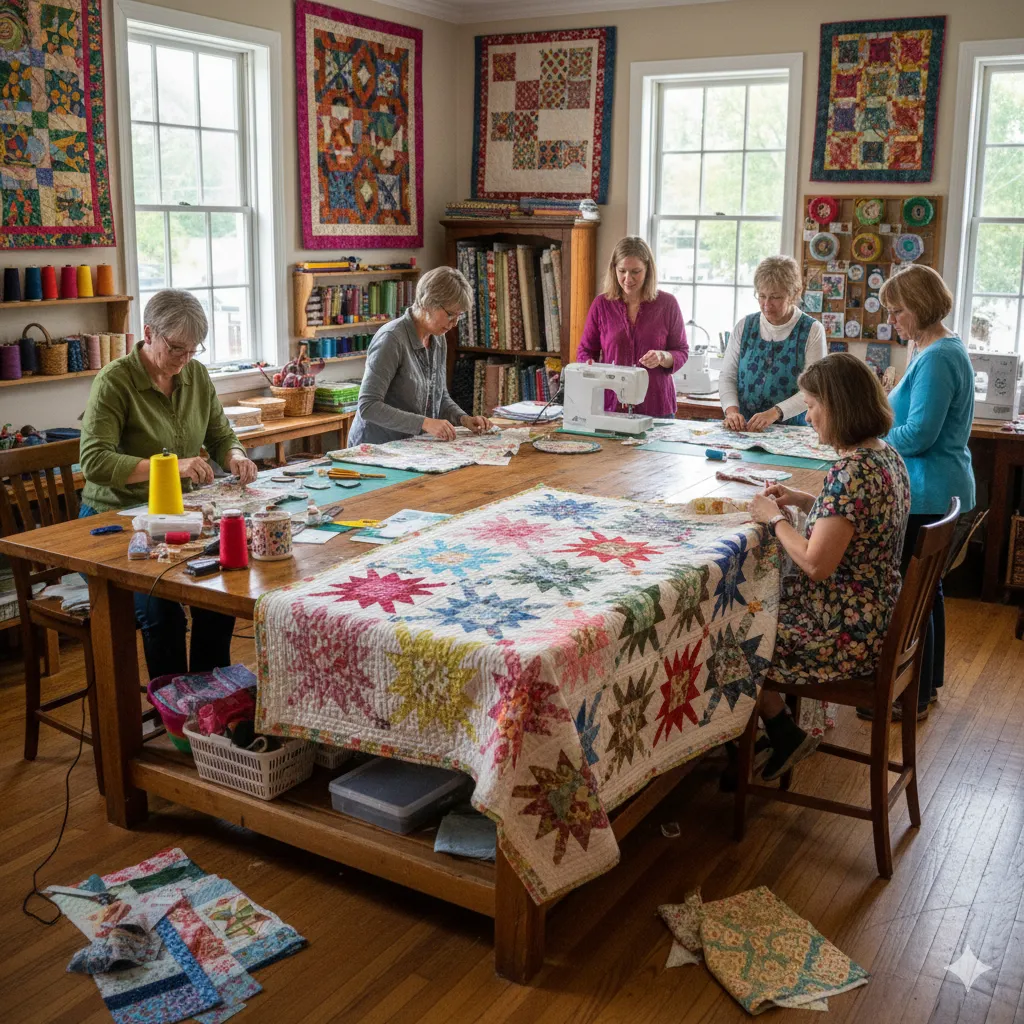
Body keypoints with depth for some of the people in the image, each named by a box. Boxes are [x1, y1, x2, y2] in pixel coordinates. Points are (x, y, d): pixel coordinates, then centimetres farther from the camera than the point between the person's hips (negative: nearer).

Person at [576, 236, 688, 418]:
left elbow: (681, 352, 3)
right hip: (610, 406, 1)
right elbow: (586, 351, 9)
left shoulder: (667, 304, -1)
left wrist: (662, 357, -18)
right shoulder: (601, 305, 1)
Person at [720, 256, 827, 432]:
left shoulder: (812, 331, 1)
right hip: (742, 430, 3)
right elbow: (727, 376, 8)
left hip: (791, 430, -3)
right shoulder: (744, 326, 10)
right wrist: (732, 410, -11)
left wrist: (775, 413, -21)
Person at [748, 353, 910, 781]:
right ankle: (807, 721, 25)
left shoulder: (852, 470, -27)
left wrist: (774, 518, -13)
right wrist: (803, 501, 7)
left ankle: (784, 734, 21)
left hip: (847, 634, -9)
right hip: (879, 615, 9)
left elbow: (816, 564, -28)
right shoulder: (887, 454, 3)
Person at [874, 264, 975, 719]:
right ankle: (928, 683, 32)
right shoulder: (947, 349, 14)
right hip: (942, 492, 11)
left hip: (926, 497, -11)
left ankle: (913, 697, 8)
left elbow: (919, 433, -23)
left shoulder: (936, 359, -19)